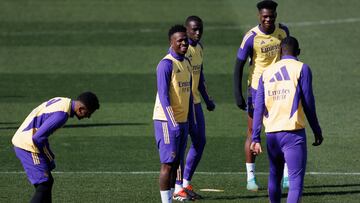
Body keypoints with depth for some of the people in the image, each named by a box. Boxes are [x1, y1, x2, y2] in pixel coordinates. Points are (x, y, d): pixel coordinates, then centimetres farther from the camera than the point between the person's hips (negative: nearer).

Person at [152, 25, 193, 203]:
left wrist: (190, 120, 18)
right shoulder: (166, 64, -13)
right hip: (167, 121, -8)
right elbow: (163, 96, -18)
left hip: (182, 121, 8)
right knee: (167, 164, -7)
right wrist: (172, 123, -23)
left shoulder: (186, 63, 14)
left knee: (175, 163, 10)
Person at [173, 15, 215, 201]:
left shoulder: (199, 48, 12)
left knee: (200, 141, 10)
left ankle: (186, 184, 18)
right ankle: (178, 188, -1)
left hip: (195, 101, 9)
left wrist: (207, 100, 24)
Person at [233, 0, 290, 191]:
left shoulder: (283, 31, -2)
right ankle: (251, 177, 8)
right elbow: (239, 66, -12)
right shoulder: (251, 38, -16)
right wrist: (238, 95, -18)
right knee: (253, 132, 1)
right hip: (257, 89, -4)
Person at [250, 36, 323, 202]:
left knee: (274, 176, 22)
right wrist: (317, 131, 7)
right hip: (293, 132, -4)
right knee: (296, 179, -8)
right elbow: (308, 104, -2)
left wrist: (256, 138, 4)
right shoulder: (301, 69, 1)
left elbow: (259, 108, 6)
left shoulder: (267, 72, 12)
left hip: (271, 133, 4)